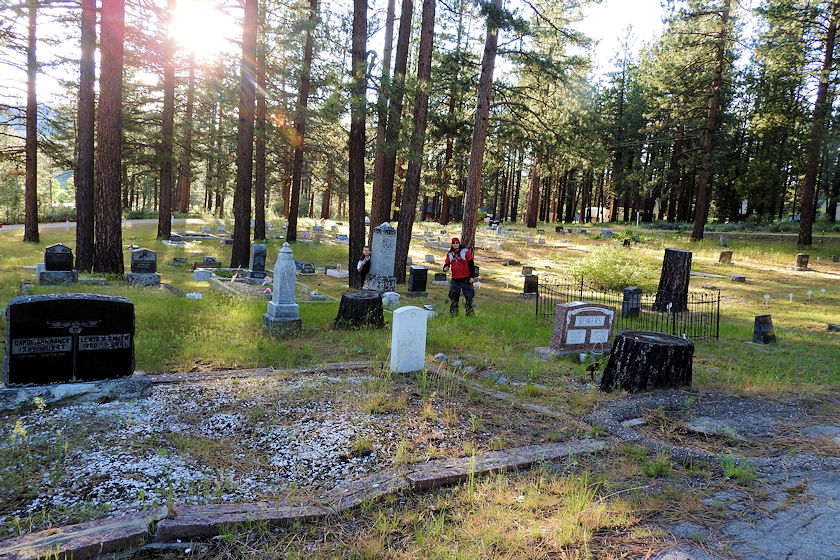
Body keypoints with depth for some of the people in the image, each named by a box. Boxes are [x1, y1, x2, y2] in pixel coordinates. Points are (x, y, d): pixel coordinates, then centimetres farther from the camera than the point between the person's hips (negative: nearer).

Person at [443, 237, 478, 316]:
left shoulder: (465, 251, -4)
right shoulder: (450, 254, 8)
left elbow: (471, 264, -4)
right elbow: (447, 264, 16)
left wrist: (472, 276, -8)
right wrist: (445, 268, -9)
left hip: (466, 279, -3)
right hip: (455, 279, 3)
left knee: (468, 296, -1)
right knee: (453, 296, 5)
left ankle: (470, 312, 10)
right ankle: (453, 313, 16)